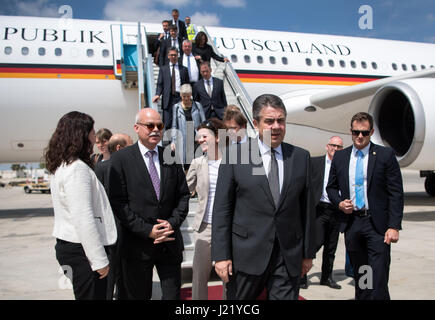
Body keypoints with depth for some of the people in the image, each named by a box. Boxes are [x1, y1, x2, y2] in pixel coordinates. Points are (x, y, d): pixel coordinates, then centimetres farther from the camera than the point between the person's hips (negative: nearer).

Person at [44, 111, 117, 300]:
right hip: (81, 249, -10)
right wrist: (100, 260, -18)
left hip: (67, 246, 10)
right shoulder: (78, 168, -17)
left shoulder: (62, 166, 14)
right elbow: (84, 219, -22)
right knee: (92, 295, -2)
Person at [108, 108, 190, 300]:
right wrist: (147, 230, -15)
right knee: (137, 296, 12)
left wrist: (173, 223, -9)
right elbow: (118, 202, -10)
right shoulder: (121, 158, -5)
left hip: (170, 242, 3)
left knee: (173, 294, 13)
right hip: (137, 244, -3)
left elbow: (183, 195, 8)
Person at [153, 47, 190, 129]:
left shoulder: (184, 69, 15)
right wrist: (157, 94, -11)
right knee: (167, 124, -6)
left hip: (180, 98, 0)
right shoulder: (163, 69, 15)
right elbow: (160, 84, 8)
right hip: (168, 99, 0)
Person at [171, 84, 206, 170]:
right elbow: (174, 126, 11)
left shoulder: (197, 105, 8)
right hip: (183, 139, 0)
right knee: (184, 163, -1)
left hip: (196, 138, 0)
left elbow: (203, 122, 6)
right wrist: (173, 141, 2)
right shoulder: (177, 107, 9)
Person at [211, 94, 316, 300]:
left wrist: (308, 252, 9)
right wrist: (220, 255, -8)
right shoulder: (234, 154, -4)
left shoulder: (301, 157, 5)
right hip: (246, 255, -2)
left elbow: (307, 207, 9)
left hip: (288, 258, 2)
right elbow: (222, 208, -4)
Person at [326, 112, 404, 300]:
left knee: (378, 279, -7)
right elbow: (331, 187, 17)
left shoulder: (385, 155, -2)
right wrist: (339, 203, -4)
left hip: (377, 224, -3)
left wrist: (394, 226, -12)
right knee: (359, 276, 15)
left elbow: (396, 193, -5)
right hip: (351, 222, 4)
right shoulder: (340, 157, 9)